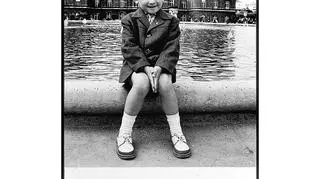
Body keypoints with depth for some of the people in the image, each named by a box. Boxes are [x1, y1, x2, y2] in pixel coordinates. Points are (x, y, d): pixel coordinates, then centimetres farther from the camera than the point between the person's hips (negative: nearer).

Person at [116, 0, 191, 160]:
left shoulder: (171, 21, 8)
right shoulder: (129, 20, 5)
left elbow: (171, 49, -2)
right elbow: (129, 47, -6)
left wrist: (159, 67, -21)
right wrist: (146, 68, -21)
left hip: (160, 64, 1)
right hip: (137, 64, -1)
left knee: (166, 84, -32)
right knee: (141, 84, -35)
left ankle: (176, 133, -18)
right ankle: (124, 134, -21)